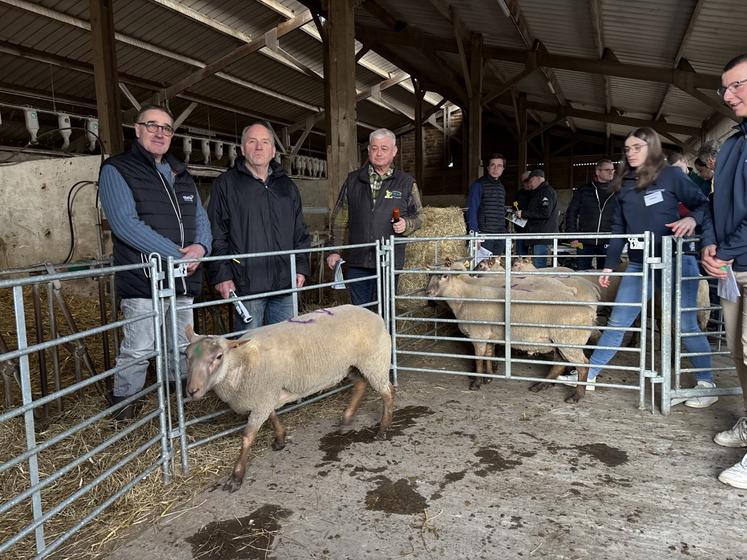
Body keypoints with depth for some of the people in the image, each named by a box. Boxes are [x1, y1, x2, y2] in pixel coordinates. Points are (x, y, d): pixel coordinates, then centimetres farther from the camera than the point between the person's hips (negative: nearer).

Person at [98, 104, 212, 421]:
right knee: (138, 350, -1)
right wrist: (177, 255, -19)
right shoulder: (117, 170, -3)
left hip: (183, 281, 6)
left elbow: (201, 219, 16)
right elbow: (126, 223, -16)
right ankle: (123, 403, 20)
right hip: (142, 283, -6)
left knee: (181, 349, 16)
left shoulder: (181, 175, 18)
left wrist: (201, 246, -8)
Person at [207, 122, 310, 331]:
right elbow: (216, 234, -3)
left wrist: (301, 266, 9)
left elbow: (300, 231, 18)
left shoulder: (287, 186, 17)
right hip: (247, 283, -4)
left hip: (285, 282, 5)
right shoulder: (226, 184, 3)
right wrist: (221, 274, -10)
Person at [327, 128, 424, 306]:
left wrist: (406, 224, -11)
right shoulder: (353, 180, 9)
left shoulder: (406, 183, 5)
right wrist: (334, 250, 5)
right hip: (357, 261, 1)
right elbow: (339, 218, 11)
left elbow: (418, 215, 12)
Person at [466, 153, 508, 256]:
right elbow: (472, 211, -9)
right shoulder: (478, 185, -4)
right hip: (484, 233, -6)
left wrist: (504, 231, 16)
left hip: (500, 235, 6)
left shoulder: (501, 187, 18)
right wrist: (475, 234, -17)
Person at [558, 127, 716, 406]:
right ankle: (588, 374, 13)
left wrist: (692, 218, -24)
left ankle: (707, 384, 18)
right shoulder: (624, 184, 10)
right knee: (616, 322, 6)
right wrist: (609, 265, 10)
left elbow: (704, 205, -1)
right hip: (638, 265, 4)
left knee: (686, 325, 1)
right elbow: (618, 230, 12)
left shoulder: (671, 176, -3)